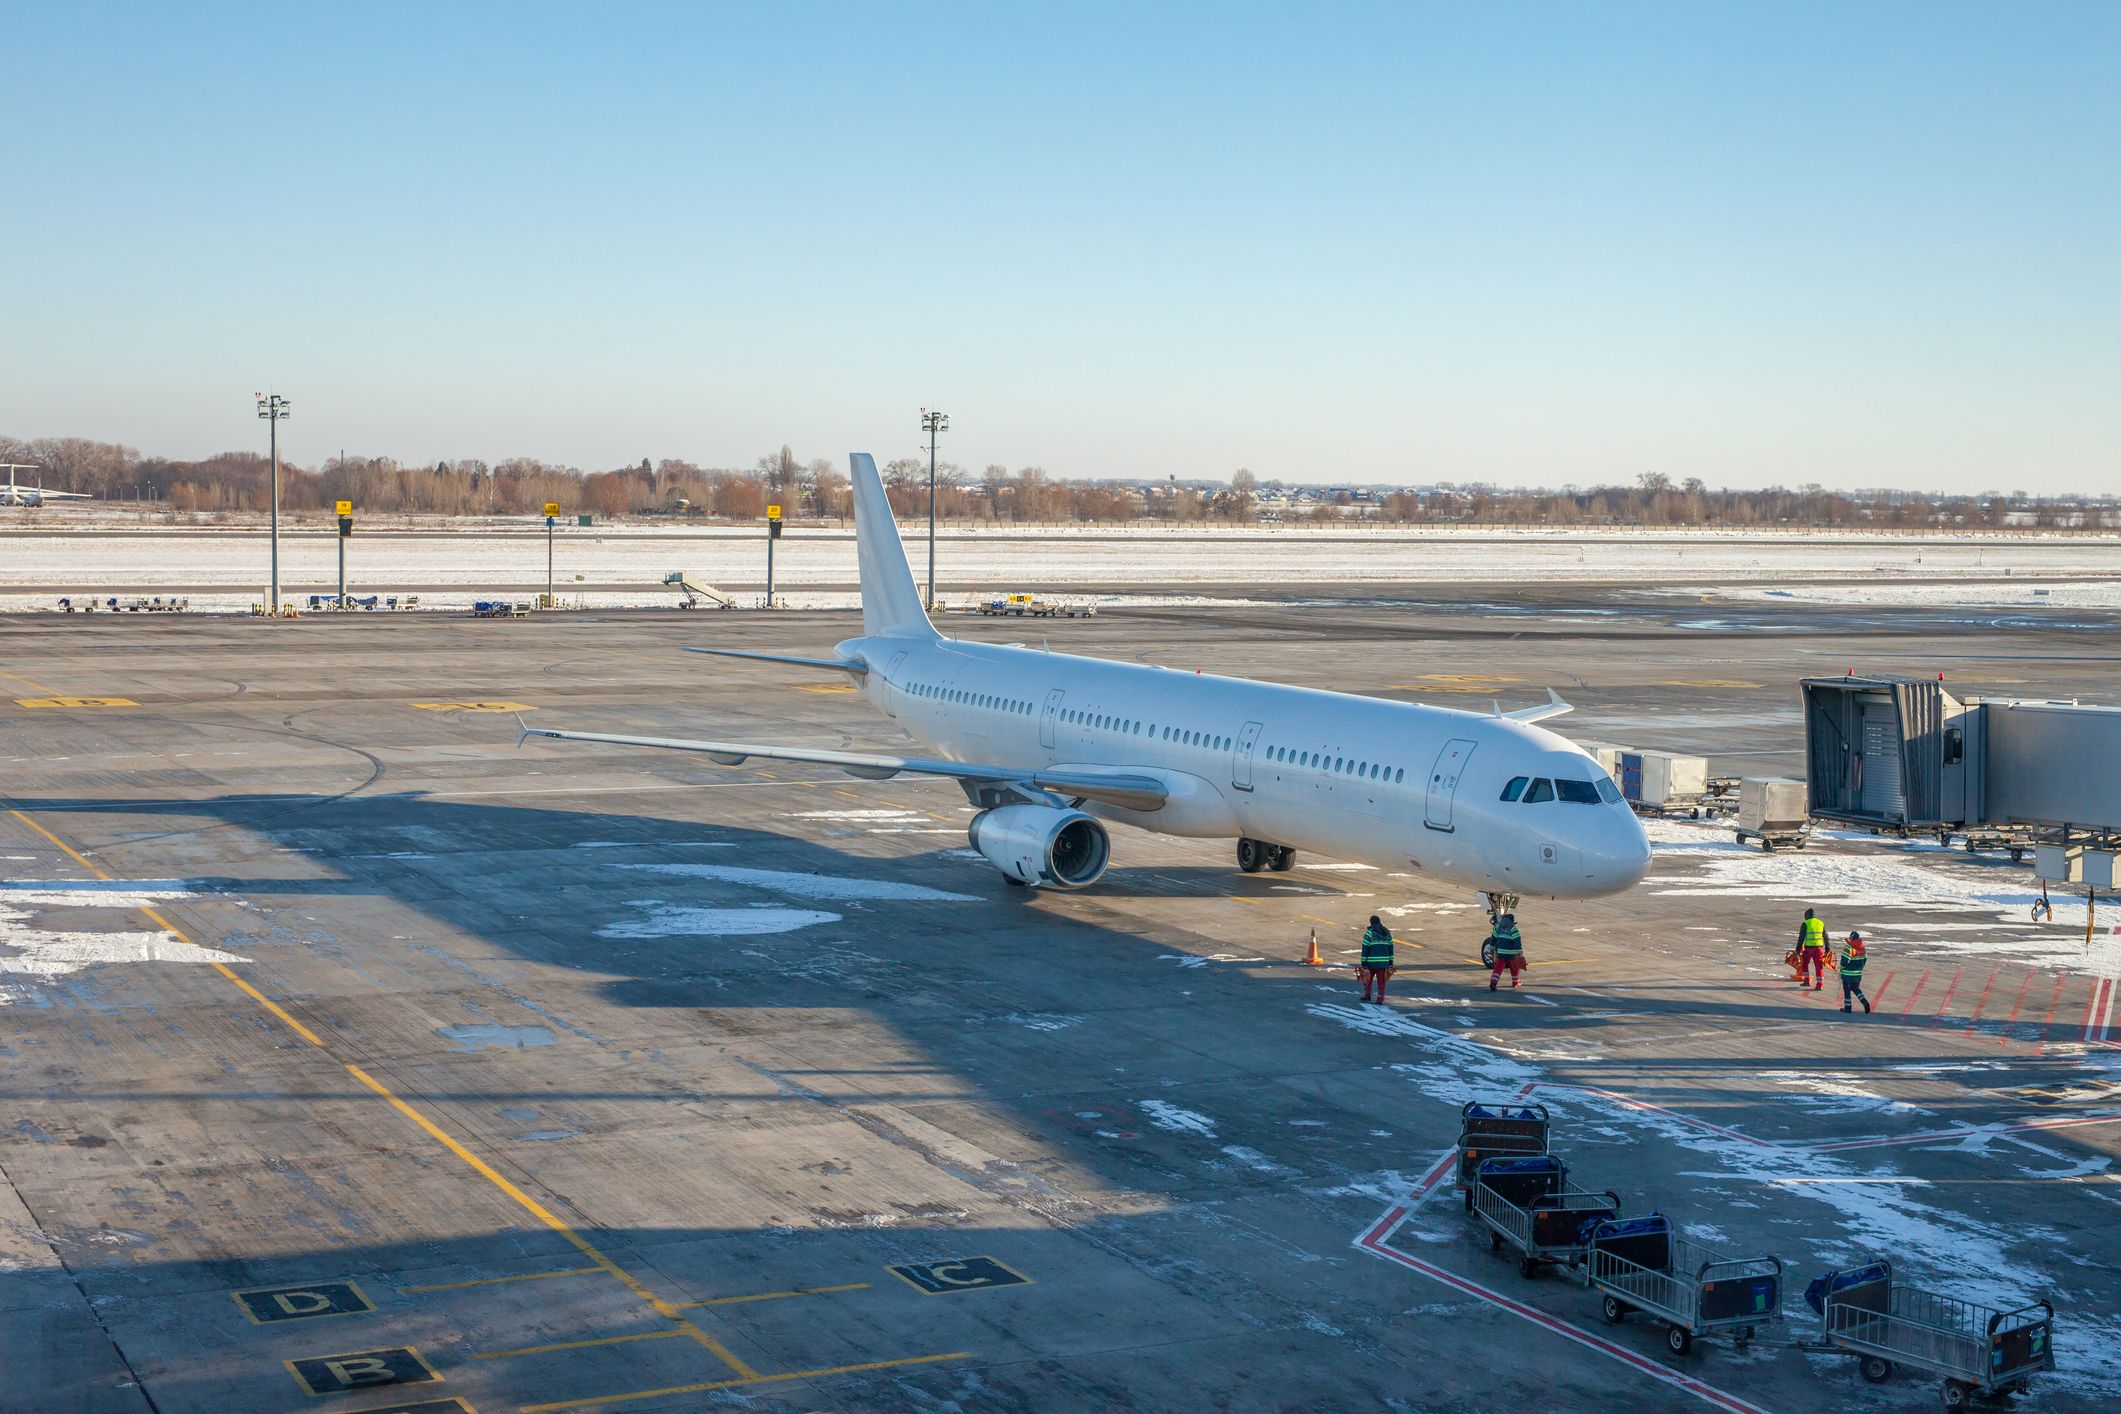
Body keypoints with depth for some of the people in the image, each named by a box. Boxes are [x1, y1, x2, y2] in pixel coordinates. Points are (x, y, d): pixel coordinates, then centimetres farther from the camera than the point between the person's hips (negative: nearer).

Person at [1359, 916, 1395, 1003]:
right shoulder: (1387, 933, 8)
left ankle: (1367, 995, 28)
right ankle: (1380, 999, 1)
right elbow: (1390, 949, 11)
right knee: (1381, 981, 5)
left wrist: (1363, 963, -6)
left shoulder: (1369, 933, -7)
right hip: (1383, 962, 3)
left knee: (1367, 979, 17)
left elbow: (1365, 949, -10)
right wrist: (1390, 963, 16)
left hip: (1371, 962, -3)